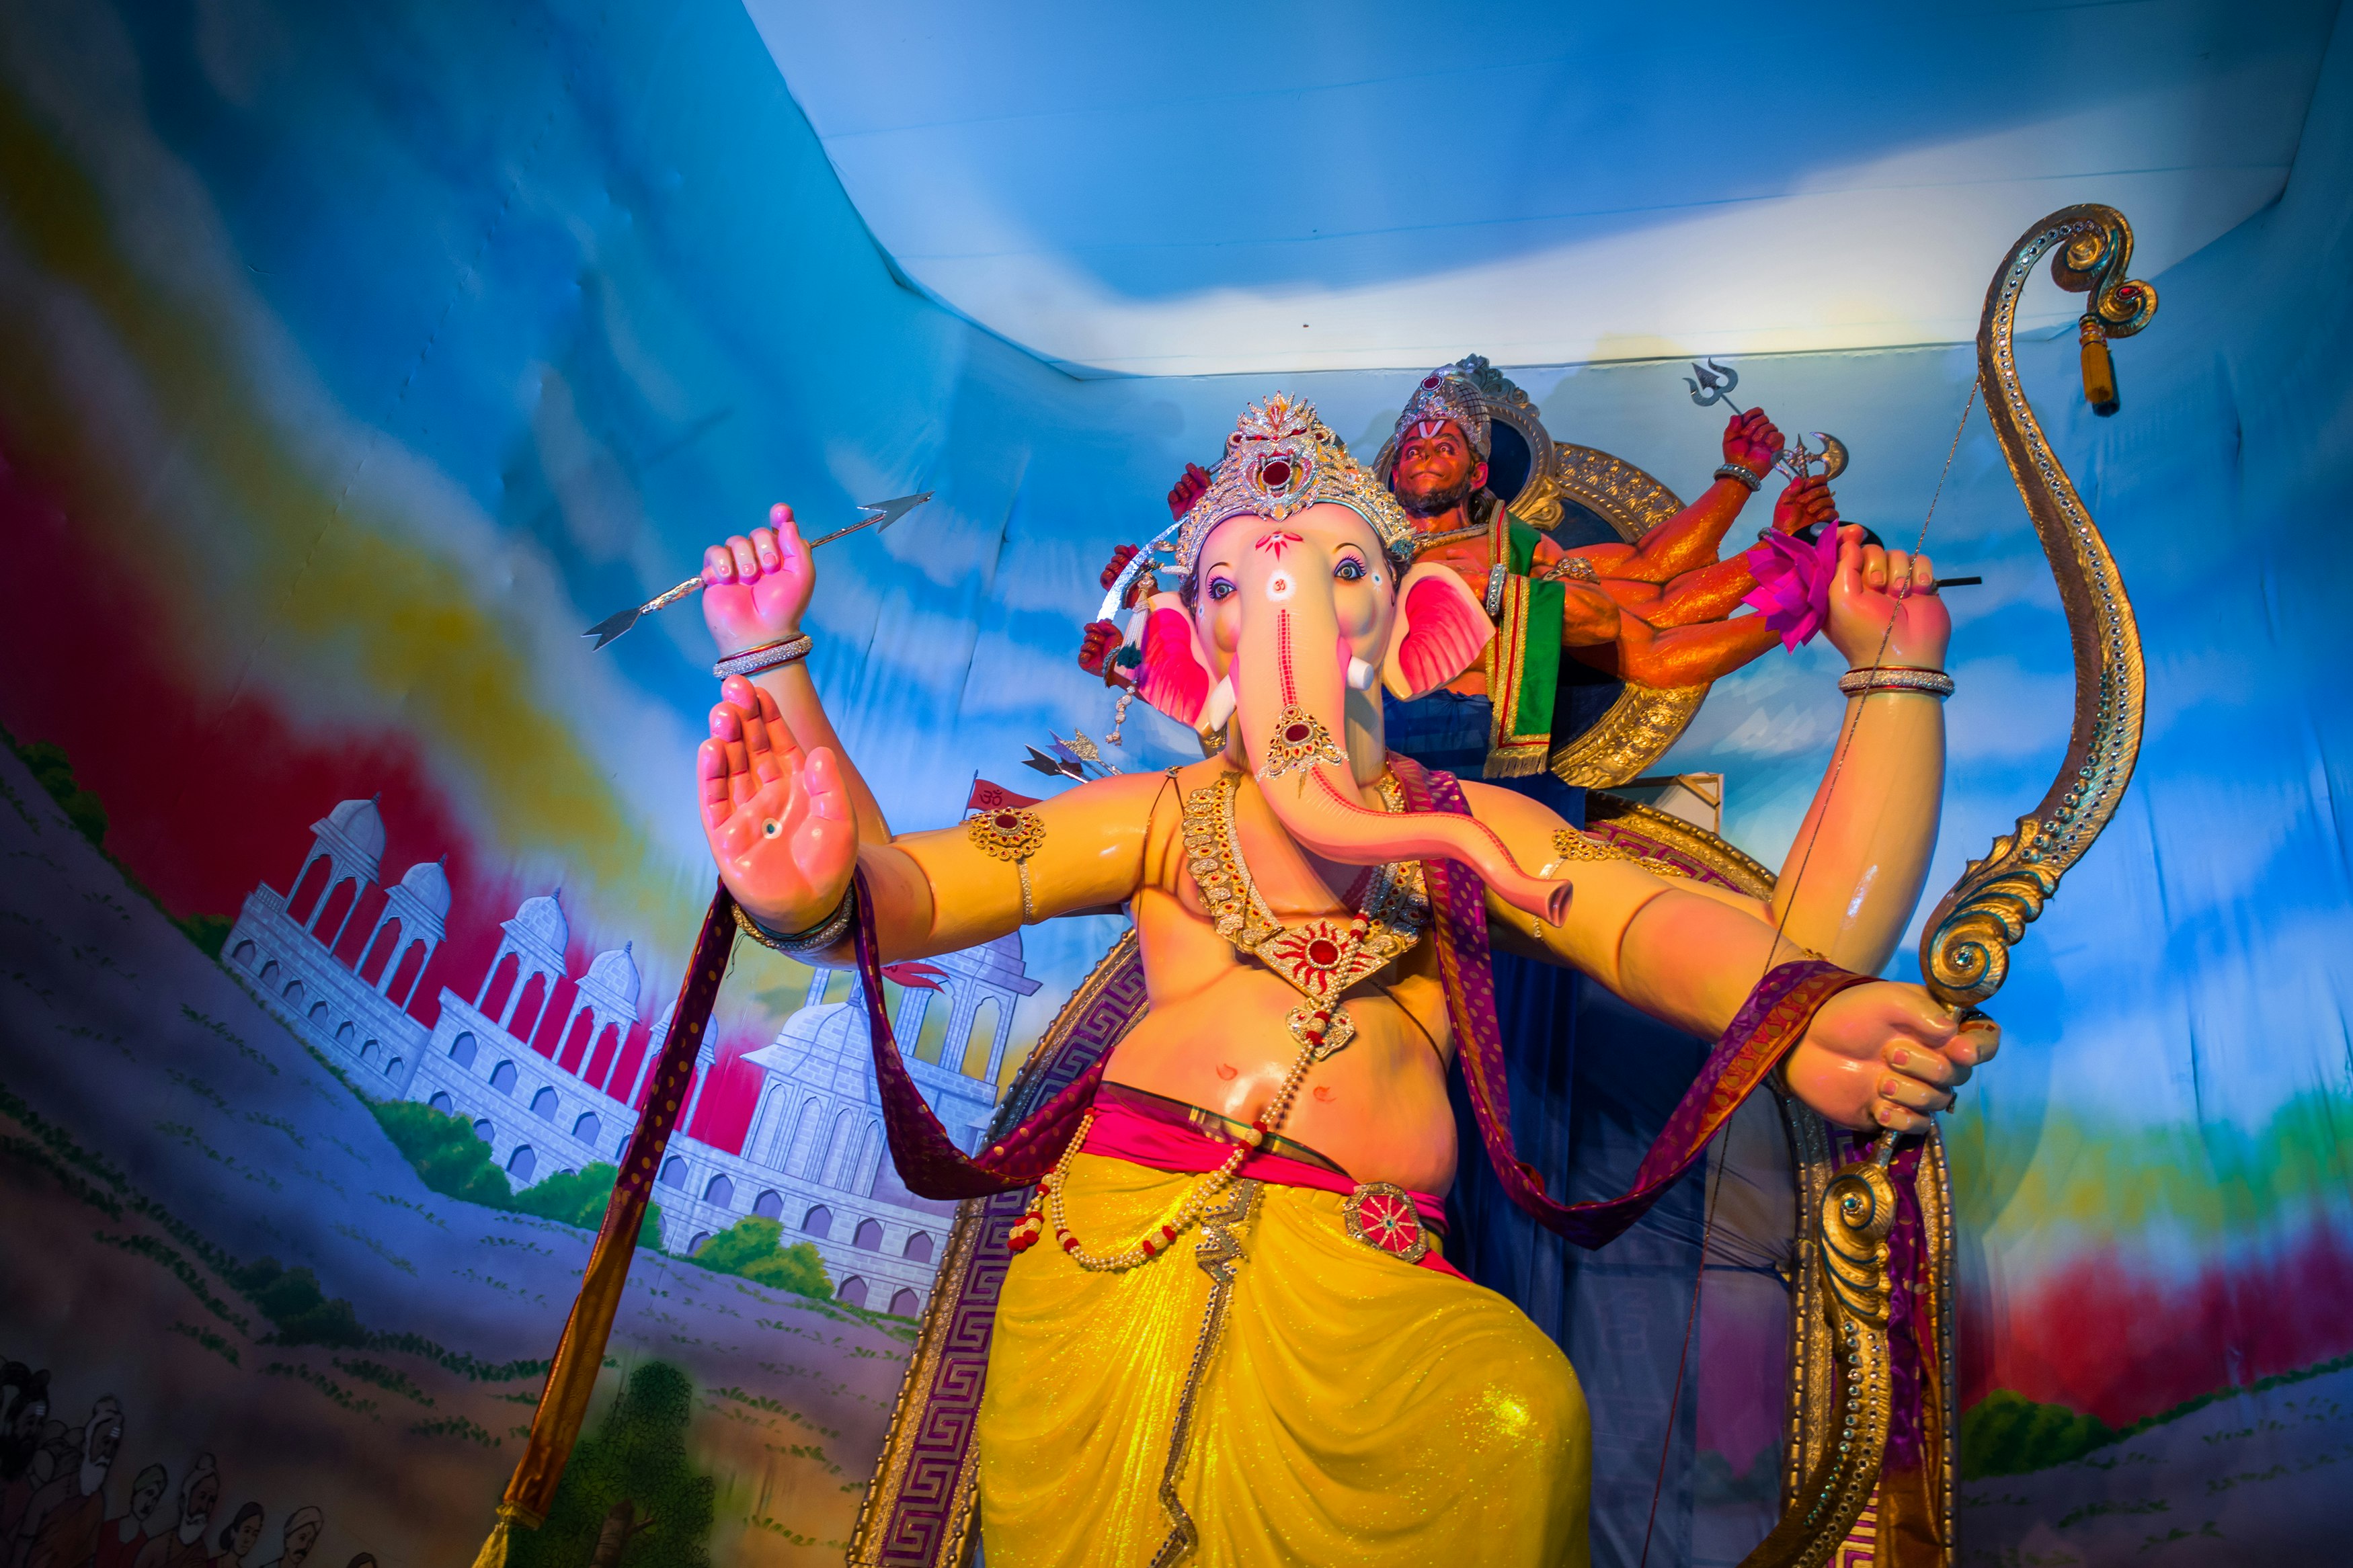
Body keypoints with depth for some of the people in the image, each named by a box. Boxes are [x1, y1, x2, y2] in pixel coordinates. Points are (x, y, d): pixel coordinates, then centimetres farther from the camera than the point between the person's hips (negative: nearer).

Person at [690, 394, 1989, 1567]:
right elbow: (894, 892, 3)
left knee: (1520, 1424, -25)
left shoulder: (1480, 831, 15)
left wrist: (1898, 674, -8)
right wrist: (790, 781, -14)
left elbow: (1741, 937, 2)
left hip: (1361, 1287, 0)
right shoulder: (1160, 817, 13)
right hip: (1115, 1254, 0)